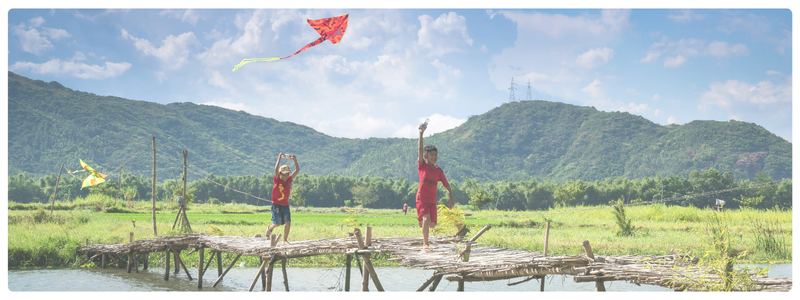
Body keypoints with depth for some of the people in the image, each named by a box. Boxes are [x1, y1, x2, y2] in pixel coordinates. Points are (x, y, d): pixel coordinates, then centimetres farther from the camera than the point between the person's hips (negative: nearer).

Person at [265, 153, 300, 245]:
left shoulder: (289, 180, 4)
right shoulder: (277, 180, -8)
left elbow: (297, 170, -1)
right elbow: (276, 170, -25)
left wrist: (295, 160, -11)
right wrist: (279, 159, -26)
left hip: (285, 205, 4)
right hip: (276, 204, -4)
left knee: (288, 222, -9)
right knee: (278, 223, -4)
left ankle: (285, 240, 2)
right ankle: (270, 228, 31)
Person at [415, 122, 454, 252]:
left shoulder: (439, 171, 5)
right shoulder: (422, 166, -4)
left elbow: (447, 185, 10)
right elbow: (420, 150, -16)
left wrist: (451, 198, -4)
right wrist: (421, 134, -26)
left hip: (432, 200, 4)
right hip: (422, 198, -4)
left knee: (432, 224, 2)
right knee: (426, 219, -22)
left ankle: (421, 220, 37)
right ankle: (425, 244, -16)